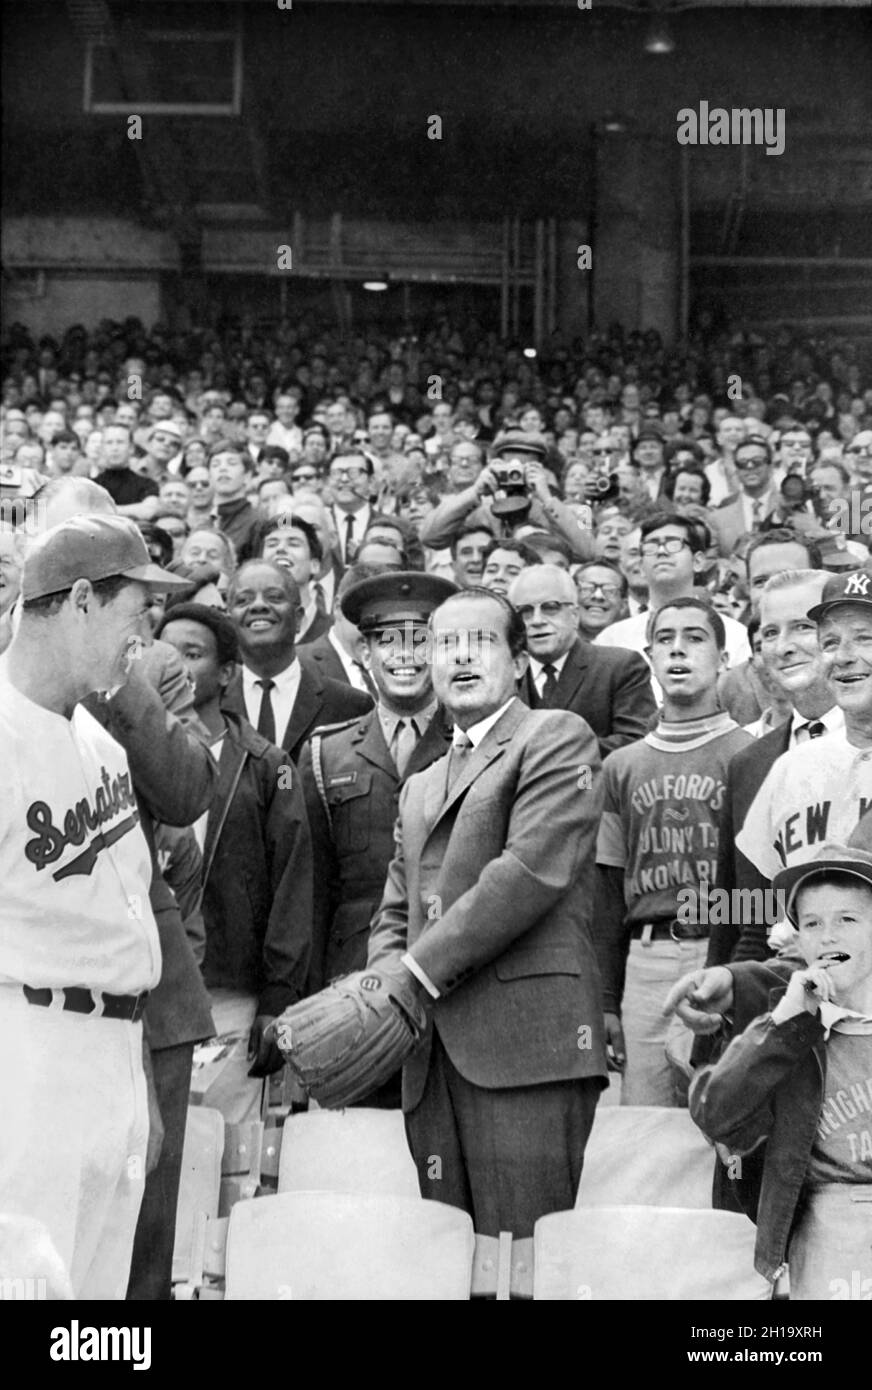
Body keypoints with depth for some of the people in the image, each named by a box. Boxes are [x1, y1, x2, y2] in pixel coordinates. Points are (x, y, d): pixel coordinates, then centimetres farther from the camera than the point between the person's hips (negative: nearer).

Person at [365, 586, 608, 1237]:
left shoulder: (557, 737, 4)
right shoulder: (421, 787, 27)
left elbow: (533, 871, -9)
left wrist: (418, 974, -11)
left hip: (526, 1042, -6)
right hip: (433, 1057, 6)